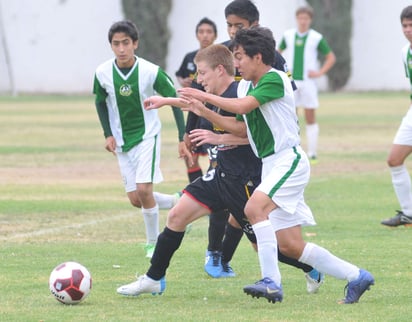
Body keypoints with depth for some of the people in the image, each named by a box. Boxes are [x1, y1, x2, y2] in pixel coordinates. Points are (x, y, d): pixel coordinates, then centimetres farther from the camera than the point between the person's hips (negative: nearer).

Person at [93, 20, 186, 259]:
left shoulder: (151, 71, -19)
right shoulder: (103, 73, -11)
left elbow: (174, 100, -8)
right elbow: (100, 103, 8)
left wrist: (183, 138, -11)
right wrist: (108, 134, -3)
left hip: (147, 136, -4)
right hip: (122, 141, 4)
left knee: (144, 190, -18)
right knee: (135, 200, 3)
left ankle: (153, 243, 0)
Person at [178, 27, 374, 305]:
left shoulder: (275, 79, -13)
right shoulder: (245, 85, 12)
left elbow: (242, 106, -24)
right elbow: (243, 128, 19)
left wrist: (205, 96, -15)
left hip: (289, 159, -9)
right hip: (271, 165, 9)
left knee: (254, 208, -30)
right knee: (290, 246, 4)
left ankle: (271, 282, -31)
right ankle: (356, 277, 16)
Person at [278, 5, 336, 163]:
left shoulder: (316, 38, 0)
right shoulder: (288, 36, 6)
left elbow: (331, 57, 7)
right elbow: (278, 53, 21)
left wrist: (320, 73, -5)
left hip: (308, 82, -2)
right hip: (290, 81, 2)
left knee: (310, 118, 1)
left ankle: (312, 153, 6)